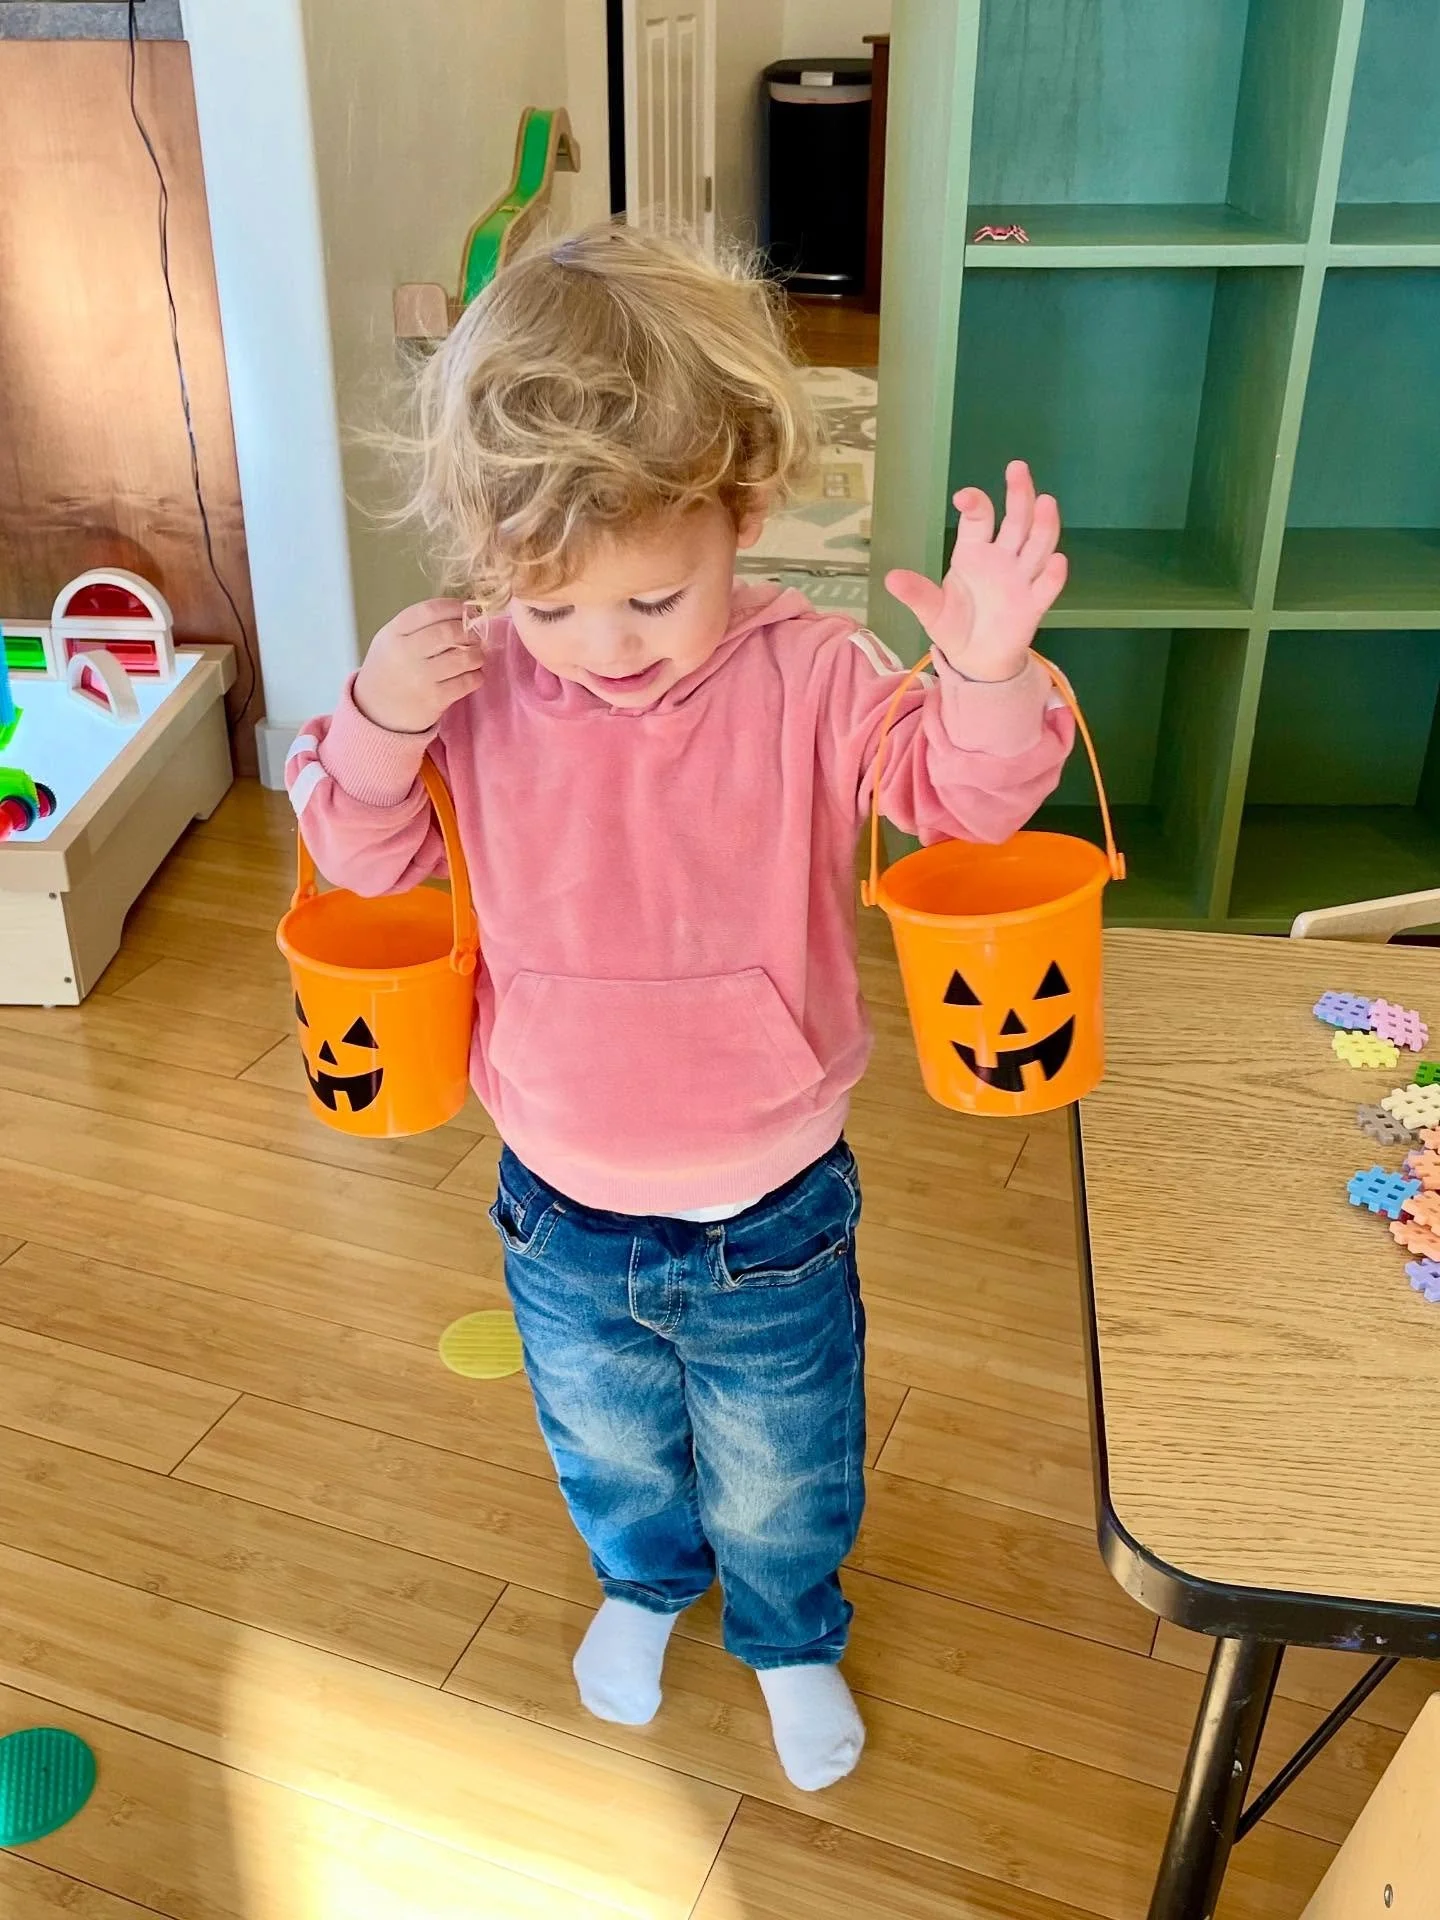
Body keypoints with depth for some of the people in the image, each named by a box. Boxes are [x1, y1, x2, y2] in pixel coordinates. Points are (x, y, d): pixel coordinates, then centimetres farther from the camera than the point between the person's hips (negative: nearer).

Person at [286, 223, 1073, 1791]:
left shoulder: (806, 675, -18)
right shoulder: (473, 687, -14)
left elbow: (959, 795, -16)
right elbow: (369, 867, -5)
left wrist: (987, 672, -37)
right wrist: (374, 726, -25)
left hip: (771, 1218, -1)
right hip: (563, 1213, 2)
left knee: (781, 1474, 23)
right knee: (605, 1446, 30)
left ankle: (791, 1634, 58)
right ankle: (644, 1582, 65)